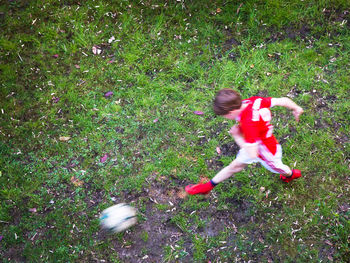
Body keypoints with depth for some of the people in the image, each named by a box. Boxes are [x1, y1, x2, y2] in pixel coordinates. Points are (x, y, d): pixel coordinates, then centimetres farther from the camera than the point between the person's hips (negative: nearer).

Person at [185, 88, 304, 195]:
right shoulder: (254, 100, -25)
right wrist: (297, 109, 5)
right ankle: (208, 186, 32)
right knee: (234, 166, 20)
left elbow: (252, 154, -42)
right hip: (256, 145, 6)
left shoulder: (248, 124, -46)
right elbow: (283, 100, -15)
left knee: (277, 167, 29)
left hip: (267, 152, -6)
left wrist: (237, 137, -30)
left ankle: (291, 174, 65)